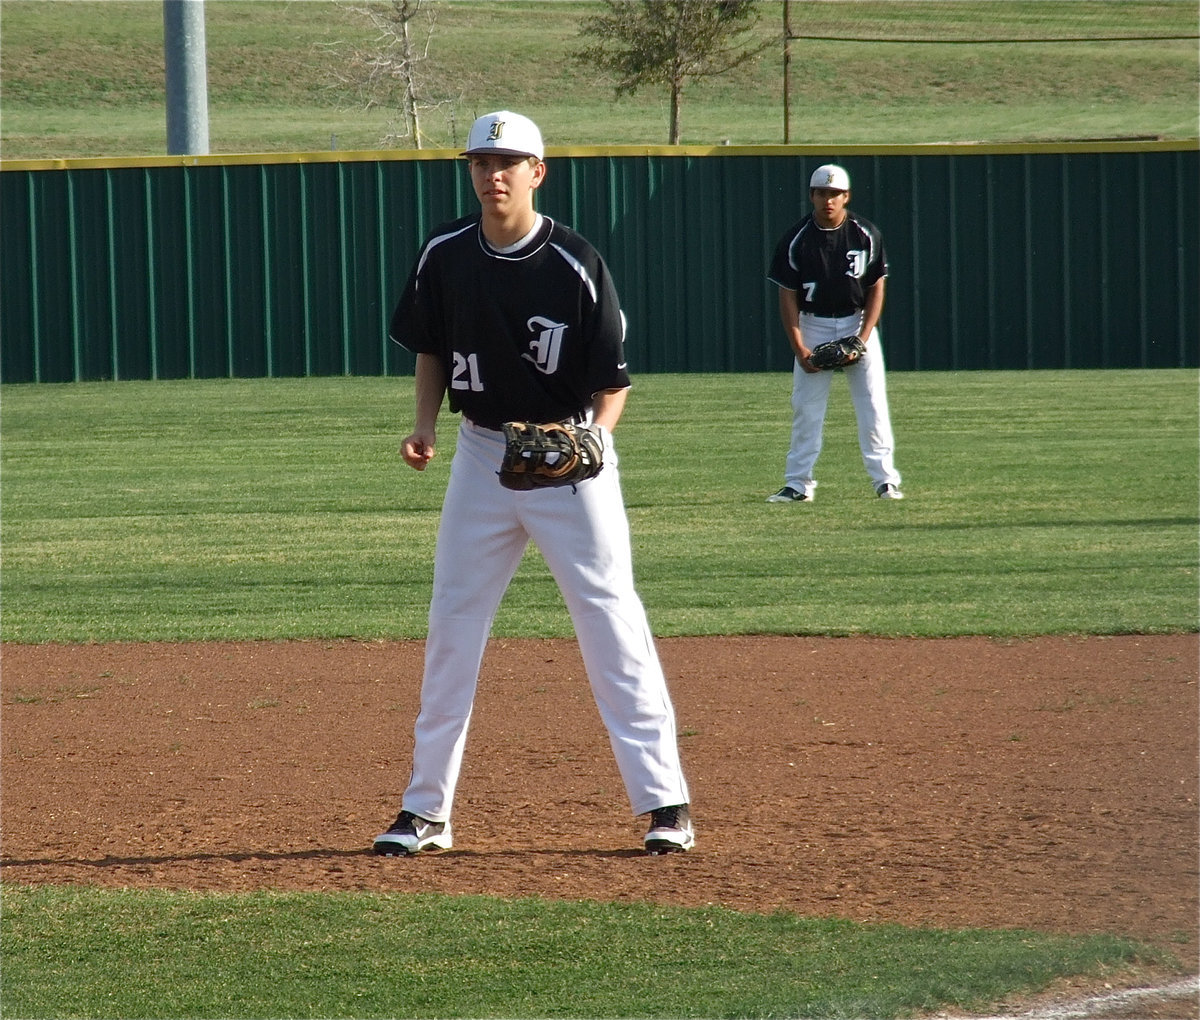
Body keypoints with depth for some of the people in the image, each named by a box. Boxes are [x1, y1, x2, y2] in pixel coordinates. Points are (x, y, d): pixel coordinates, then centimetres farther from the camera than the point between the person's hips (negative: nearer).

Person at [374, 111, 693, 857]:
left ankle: (665, 803, -2)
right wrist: (425, 426, -2)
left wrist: (593, 434, -26)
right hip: (482, 453, 4)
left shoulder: (577, 265, -14)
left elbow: (614, 380, -8)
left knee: (612, 621, -6)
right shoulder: (446, 257, -2)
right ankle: (427, 811, 17)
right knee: (452, 627, 8)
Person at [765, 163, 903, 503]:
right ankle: (798, 484, 5)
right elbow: (787, 296, -6)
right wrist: (799, 349, -12)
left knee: (873, 405, -3)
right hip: (813, 326, 0)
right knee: (806, 407, 0)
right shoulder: (795, 240, -9)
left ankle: (885, 480, 1)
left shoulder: (866, 234, -6)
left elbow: (877, 288, -2)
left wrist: (863, 338, -13)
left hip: (858, 323, 0)